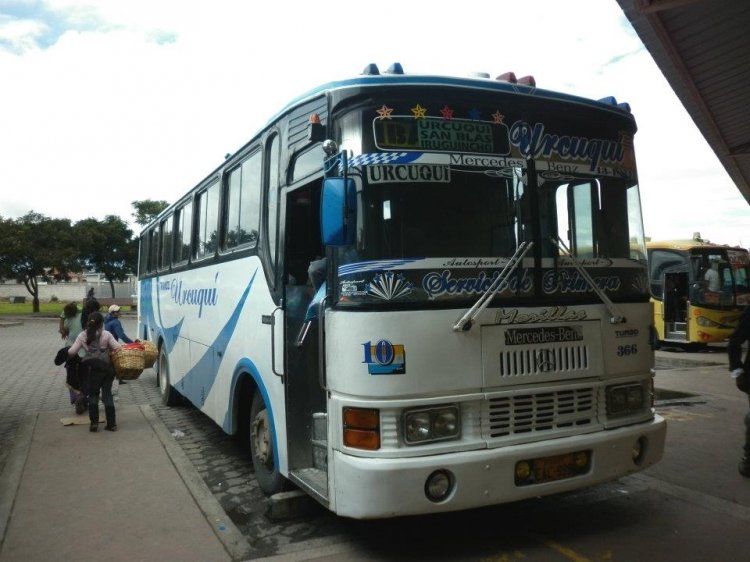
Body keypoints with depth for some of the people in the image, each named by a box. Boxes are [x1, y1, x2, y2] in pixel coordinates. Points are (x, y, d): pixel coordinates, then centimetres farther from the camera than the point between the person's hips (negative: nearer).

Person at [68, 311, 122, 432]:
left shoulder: (83, 336, 1)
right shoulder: (106, 335, -4)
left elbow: (71, 352, -2)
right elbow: (118, 348, -12)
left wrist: (67, 353, 19)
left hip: (93, 368, 0)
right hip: (107, 367, 0)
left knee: (93, 395, 14)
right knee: (107, 394, 7)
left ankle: (94, 423, 10)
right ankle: (111, 424, 8)